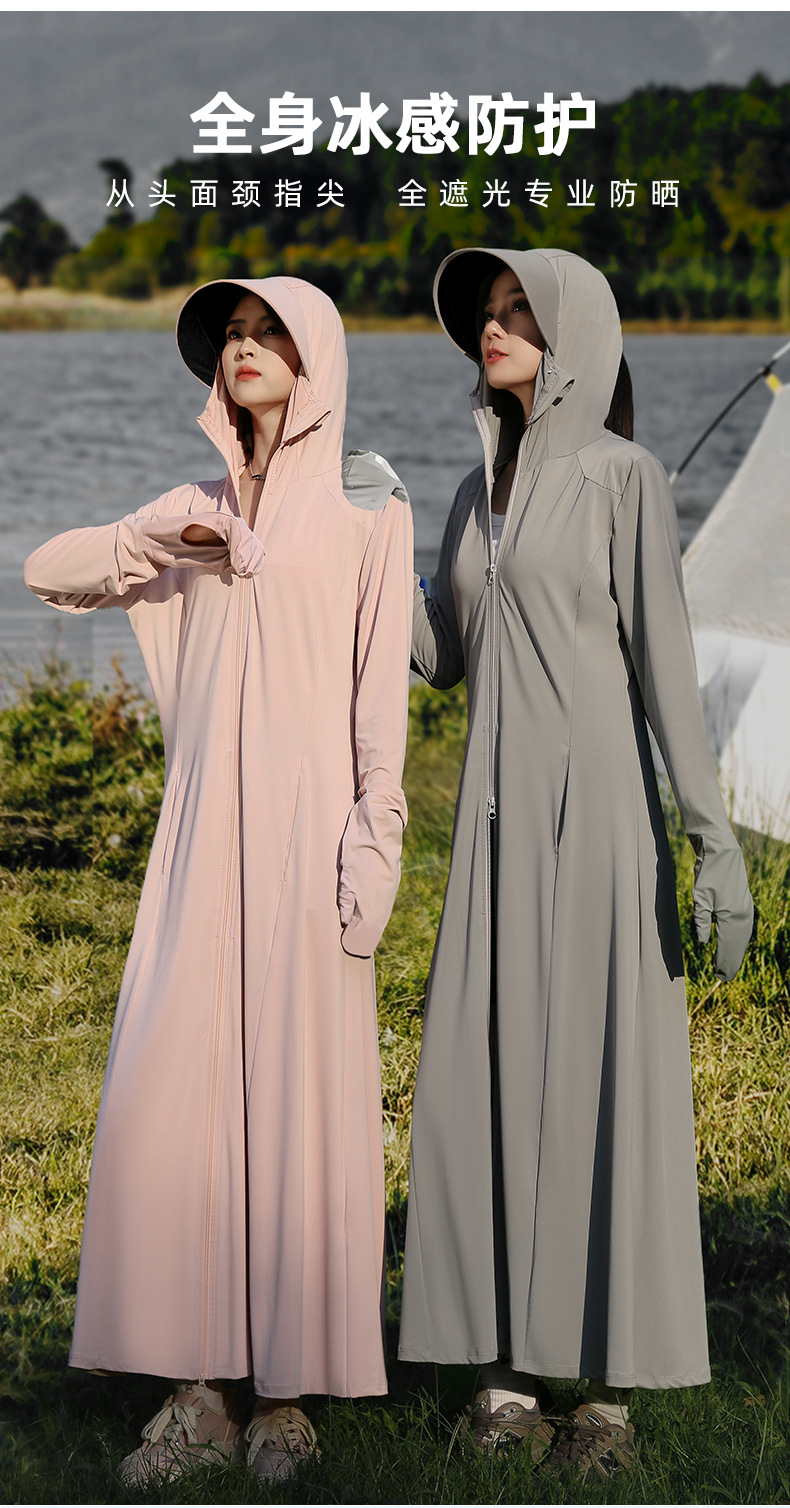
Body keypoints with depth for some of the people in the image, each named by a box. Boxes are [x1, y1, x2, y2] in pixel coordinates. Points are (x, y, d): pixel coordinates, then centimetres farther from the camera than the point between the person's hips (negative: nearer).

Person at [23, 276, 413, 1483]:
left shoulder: (367, 510, 4)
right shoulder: (199, 509, 17)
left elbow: (383, 684, -2)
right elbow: (47, 570, 17)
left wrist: (373, 845, -10)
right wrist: (151, 546, 0)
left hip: (305, 826, -4)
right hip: (202, 834, 4)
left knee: (298, 1094, -4)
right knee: (165, 1091, -3)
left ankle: (290, 1392, 5)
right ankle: (200, 1389, 5)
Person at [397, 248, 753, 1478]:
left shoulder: (625, 476, -4)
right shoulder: (482, 489, 16)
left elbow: (666, 656, -10)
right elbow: (445, 654, 16)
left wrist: (714, 835, -15)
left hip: (598, 801, -6)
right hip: (499, 814, 6)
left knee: (604, 1084, -4)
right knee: (488, 1085, 3)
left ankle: (608, 1387, 5)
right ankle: (514, 1369, 12)